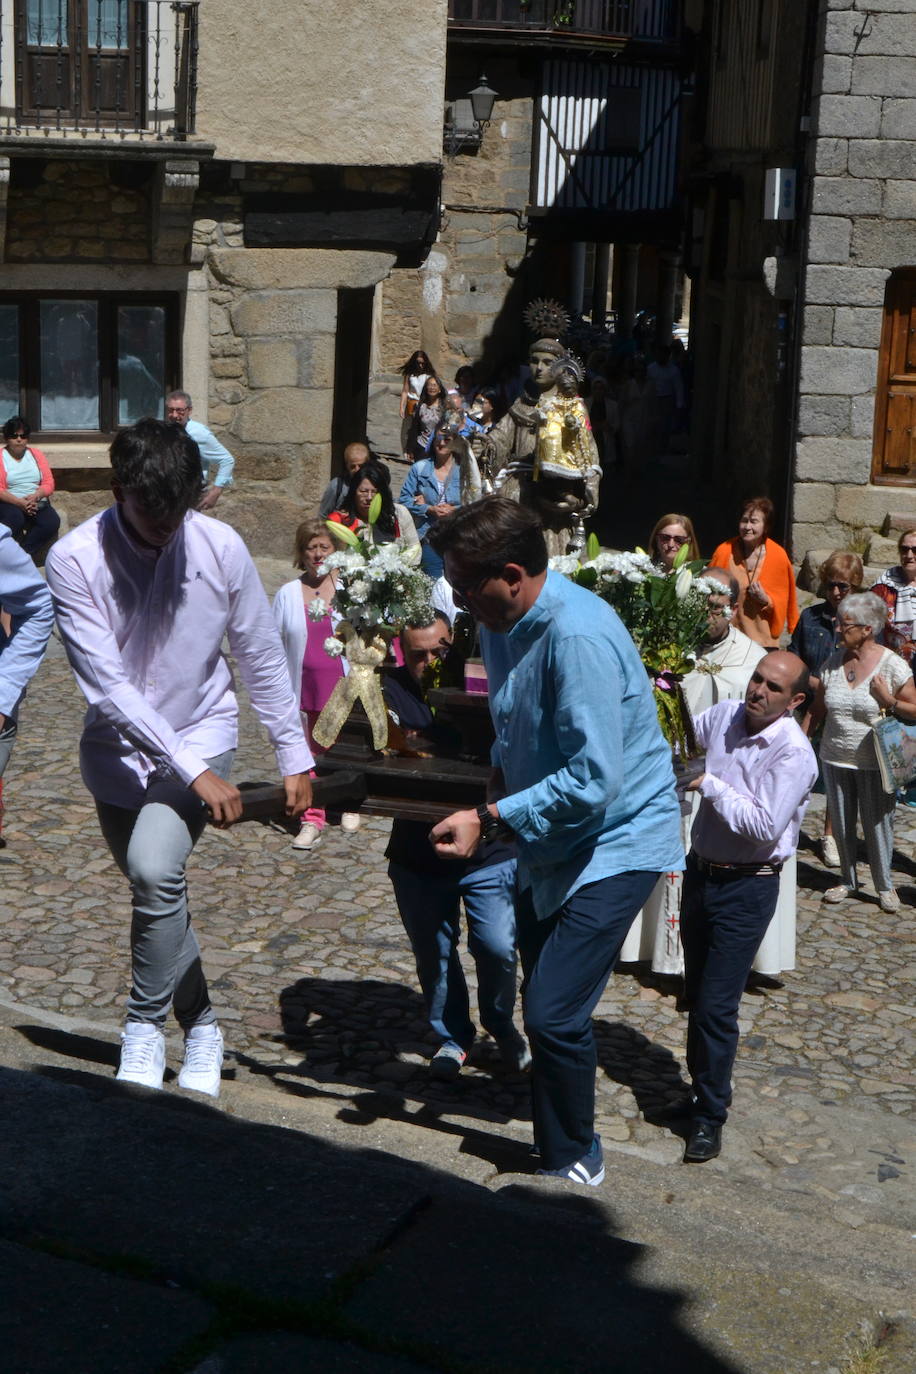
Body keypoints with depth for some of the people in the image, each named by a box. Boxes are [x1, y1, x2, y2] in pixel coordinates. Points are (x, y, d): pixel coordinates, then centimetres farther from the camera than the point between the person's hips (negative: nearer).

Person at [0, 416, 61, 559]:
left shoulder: (36, 454, 14)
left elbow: (49, 483, 7)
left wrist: (35, 496, -14)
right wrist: (20, 503, -20)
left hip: (37, 502, 4)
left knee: (52, 522, -28)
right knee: (15, 519, -39)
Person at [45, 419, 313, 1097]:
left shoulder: (220, 547, -15)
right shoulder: (75, 560, -19)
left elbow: (263, 660, -2)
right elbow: (108, 686, -24)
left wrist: (295, 757, 0)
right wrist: (196, 776, -28)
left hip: (200, 732, -1)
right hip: (118, 747, 2)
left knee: (155, 867, -25)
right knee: (157, 888, 14)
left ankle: (145, 1026, -8)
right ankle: (201, 1024, 37)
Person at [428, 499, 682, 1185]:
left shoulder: (578, 636, -29)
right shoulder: (501, 622, 0)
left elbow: (595, 780, -33)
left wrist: (490, 820, -27)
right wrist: (500, 775, 0)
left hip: (615, 840, -9)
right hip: (552, 842, 9)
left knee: (554, 1015, -12)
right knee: (545, 1004, 20)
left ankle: (574, 1160, 10)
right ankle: (562, 1139, 41)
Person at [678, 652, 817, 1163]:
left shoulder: (793, 753, -18)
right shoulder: (726, 716, 1)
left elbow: (766, 826, -26)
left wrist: (708, 784, -19)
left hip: (746, 889, -7)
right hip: (701, 870, 7)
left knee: (716, 1007, -7)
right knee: (696, 995, 16)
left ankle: (711, 1116, 6)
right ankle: (703, 1088, 33)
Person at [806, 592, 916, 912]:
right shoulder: (833, 663, 2)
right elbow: (817, 710, 11)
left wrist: (889, 701, -22)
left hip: (875, 763, -4)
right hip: (835, 759, 4)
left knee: (878, 825, 3)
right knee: (841, 825, 13)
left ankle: (884, 886, 21)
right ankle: (847, 880, 31)